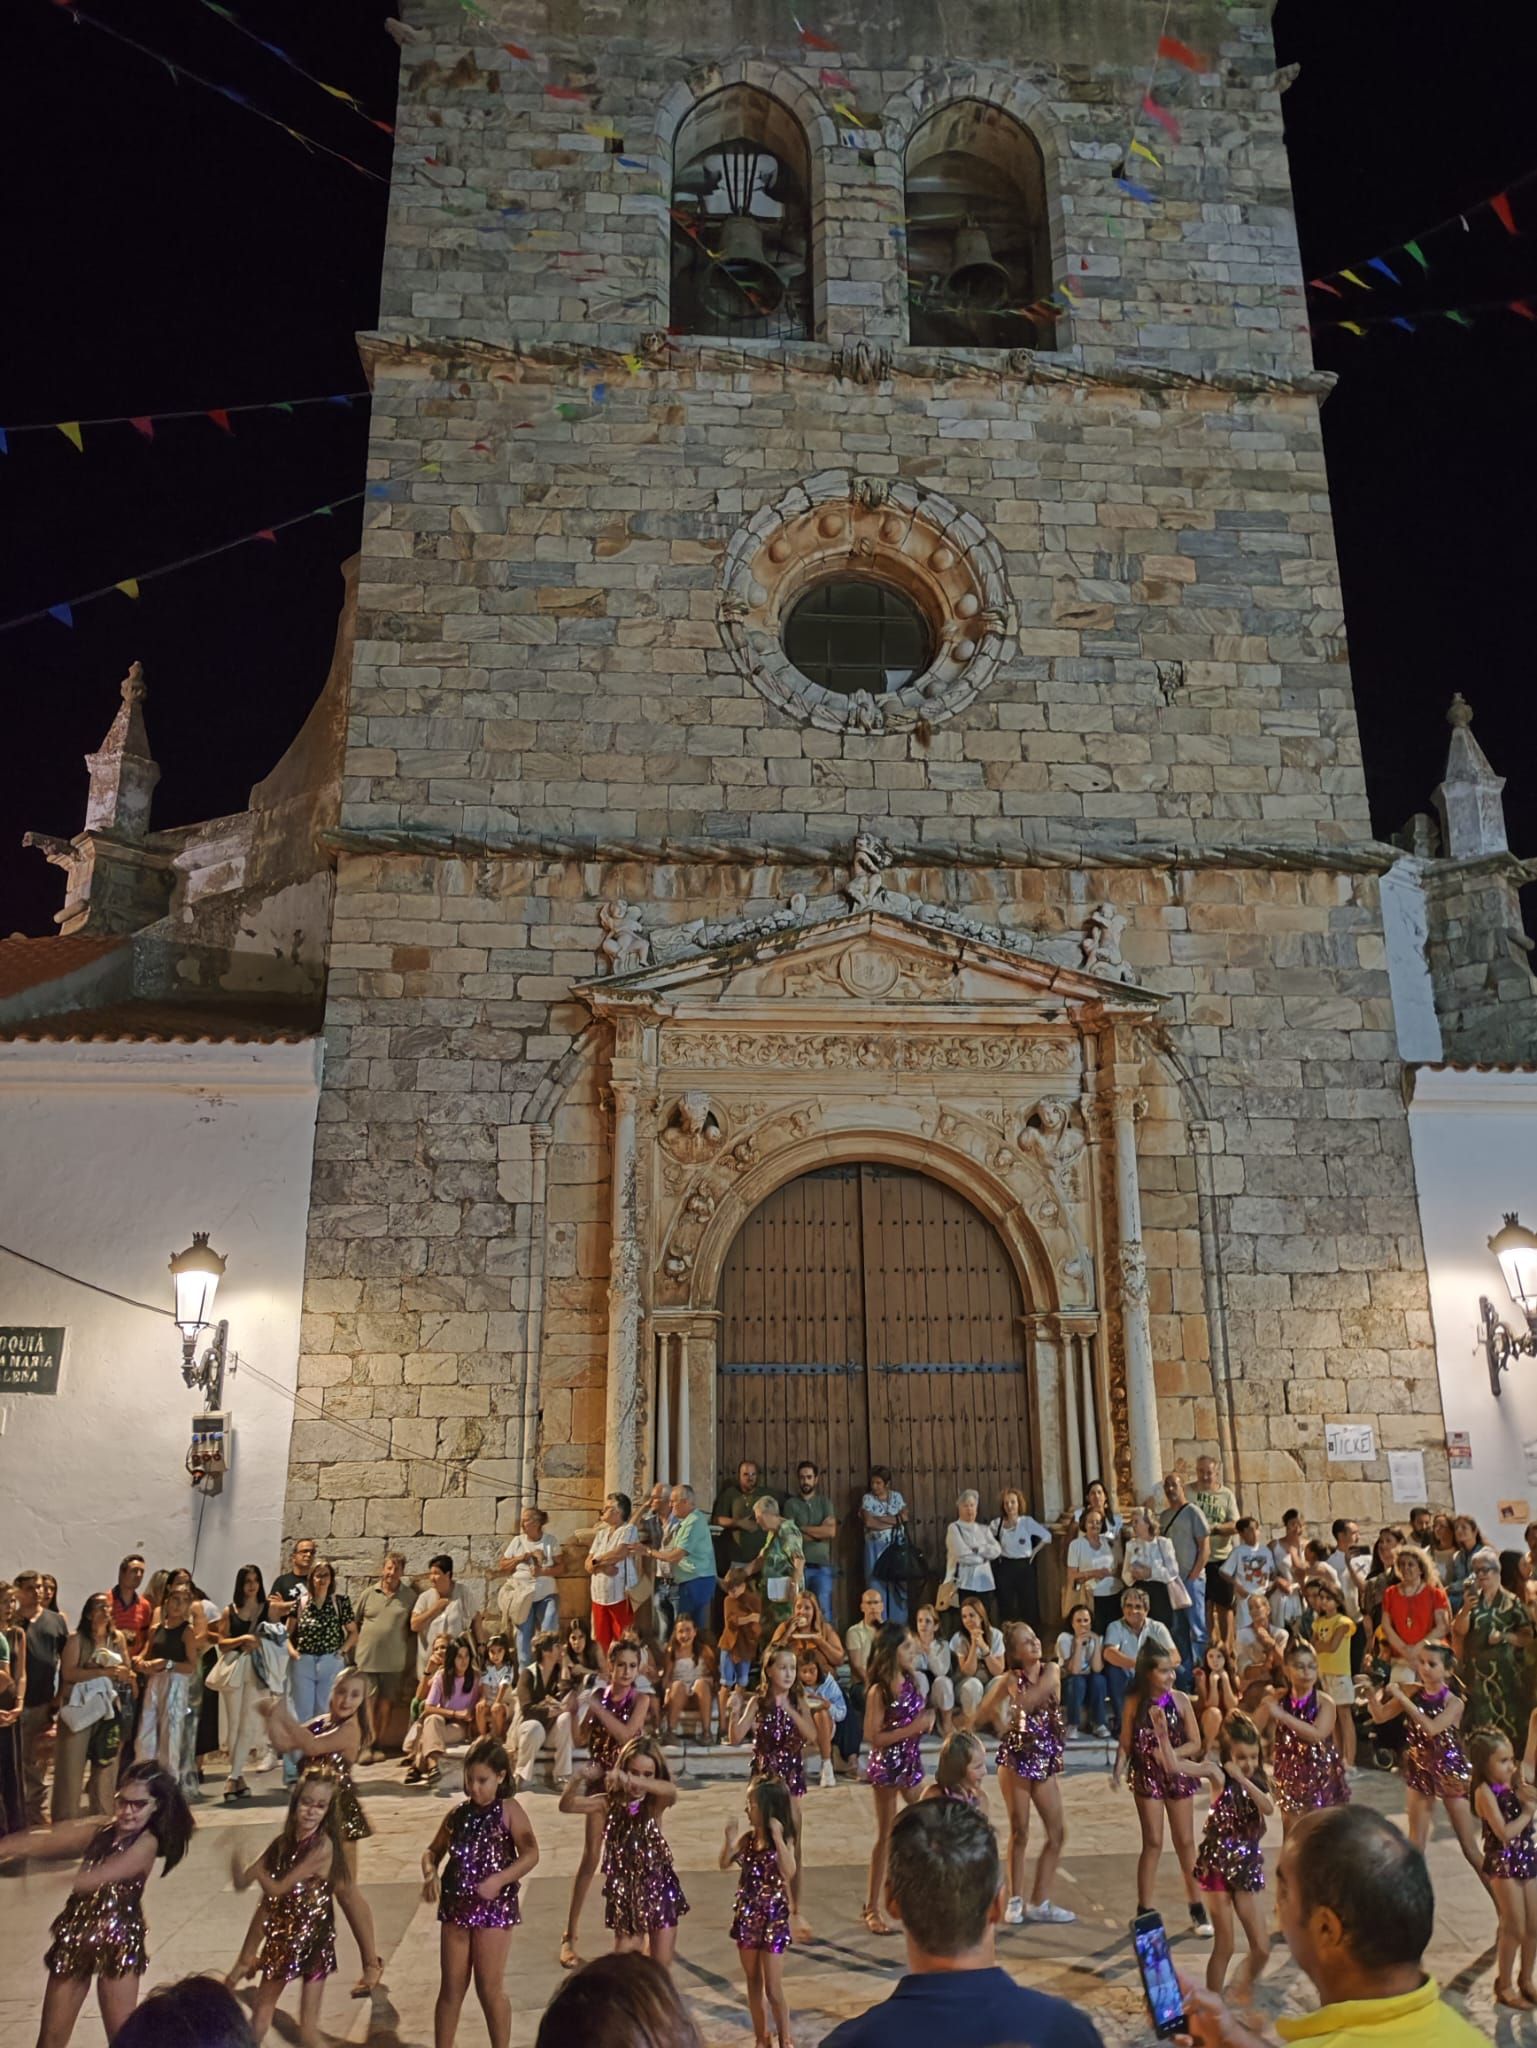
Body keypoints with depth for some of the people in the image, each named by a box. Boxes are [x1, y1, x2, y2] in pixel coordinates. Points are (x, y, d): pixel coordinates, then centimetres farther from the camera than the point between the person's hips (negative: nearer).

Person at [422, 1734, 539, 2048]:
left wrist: (498, 1880, -29)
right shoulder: (458, 1813, 6)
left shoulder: (508, 1809, -9)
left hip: (494, 1907, -4)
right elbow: (432, 1851, 13)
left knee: (488, 1989, 2)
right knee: (451, 1988, 12)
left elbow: (531, 1853, -17)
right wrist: (430, 1873, -9)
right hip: (455, 1905, 5)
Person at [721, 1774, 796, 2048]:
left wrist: (777, 1836, -34)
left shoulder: (784, 1839, -15)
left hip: (773, 1917, -5)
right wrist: (729, 1840, -13)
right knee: (753, 1983, 16)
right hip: (747, 1914, 5)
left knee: (773, 1988, 0)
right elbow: (725, 1864, 4)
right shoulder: (748, 1837, 0)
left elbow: (789, 1873, -30)